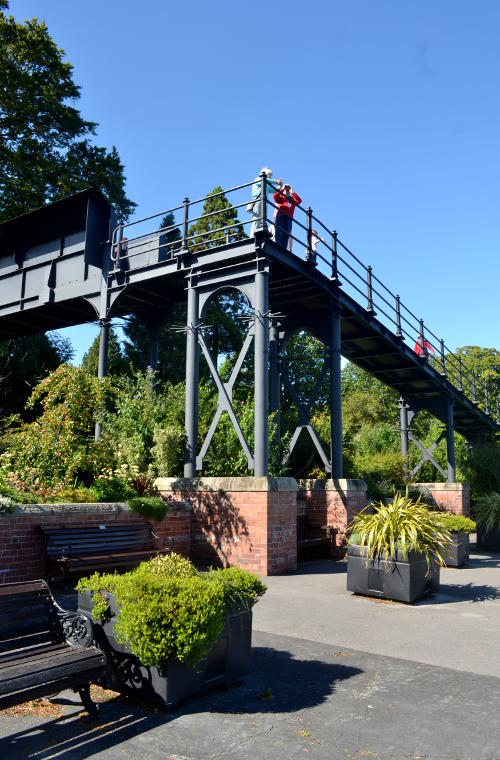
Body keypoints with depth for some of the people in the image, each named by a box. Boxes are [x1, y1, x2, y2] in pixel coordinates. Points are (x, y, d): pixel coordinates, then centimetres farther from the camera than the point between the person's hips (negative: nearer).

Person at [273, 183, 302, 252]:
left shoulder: (292, 199, 28)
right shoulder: (280, 197, 21)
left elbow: (299, 200, 9)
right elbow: (275, 196, -2)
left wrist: (292, 192, 14)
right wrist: (282, 189, 8)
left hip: (289, 218, 3)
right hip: (280, 216, -3)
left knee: (286, 235, -10)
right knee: (279, 234, -17)